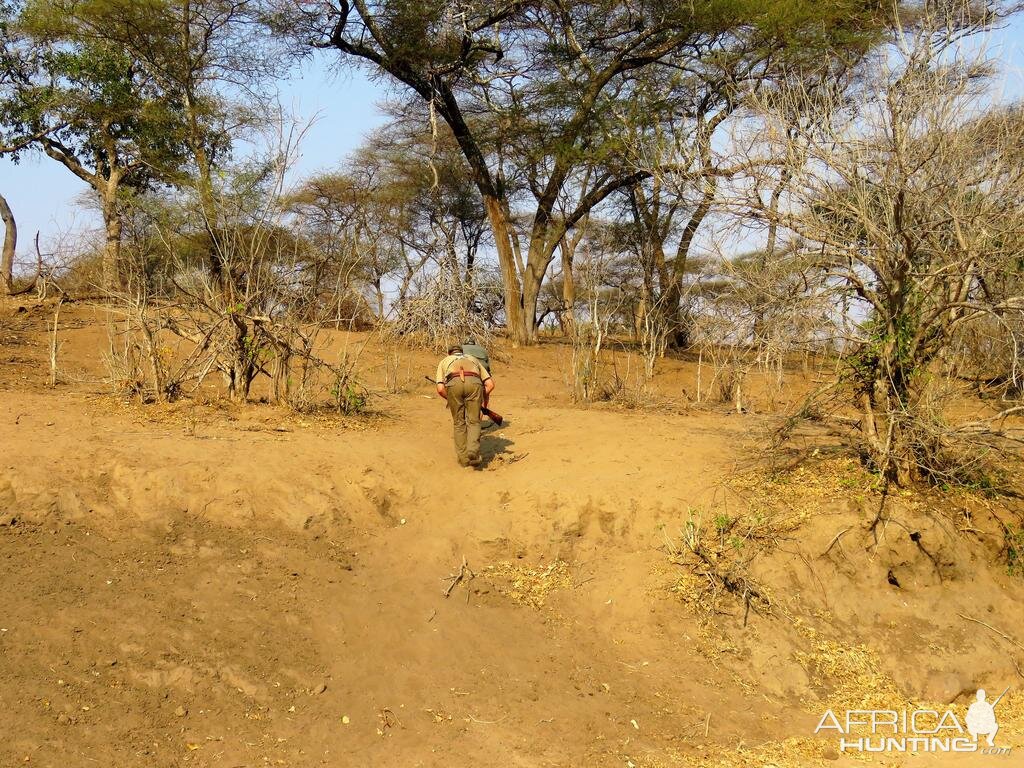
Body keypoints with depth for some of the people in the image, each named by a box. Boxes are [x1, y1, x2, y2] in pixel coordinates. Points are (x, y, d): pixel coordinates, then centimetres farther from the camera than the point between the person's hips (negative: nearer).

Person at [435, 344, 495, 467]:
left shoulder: (444, 361, 35)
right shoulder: (473, 359, 39)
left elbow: (440, 389, 19)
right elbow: (490, 384, 26)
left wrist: (451, 401, 36)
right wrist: (481, 399, 39)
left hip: (454, 384, 0)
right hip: (474, 383, 0)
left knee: (459, 422, 16)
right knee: (473, 421, 11)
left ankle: (463, 459, 15)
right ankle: (472, 452, -10)